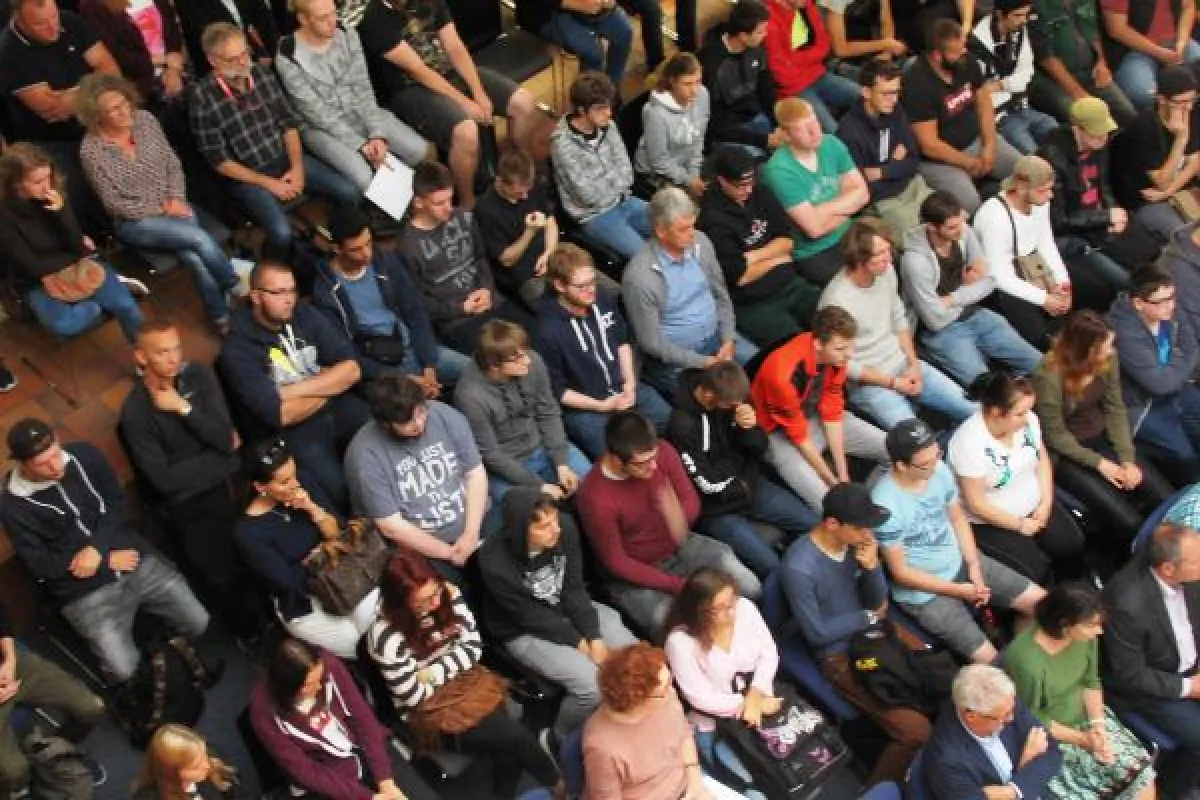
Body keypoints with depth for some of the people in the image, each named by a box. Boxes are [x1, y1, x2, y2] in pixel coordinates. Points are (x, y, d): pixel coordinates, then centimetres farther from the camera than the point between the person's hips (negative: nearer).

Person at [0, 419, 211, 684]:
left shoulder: (84, 455, -1)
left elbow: (116, 503, 5)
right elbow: (42, 568, -8)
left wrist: (97, 547, -13)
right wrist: (108, 560, -9)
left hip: (139, 562, 3)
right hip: (85, 594, -3)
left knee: (203, 624, -7)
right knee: (126, 672, -17)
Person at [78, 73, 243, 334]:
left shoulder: (145, 119, -4)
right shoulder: (91, 150, -15)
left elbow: (173, 163, 6)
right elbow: (114, 203, -10)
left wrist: (176, 200, -9)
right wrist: (161, 209, -12)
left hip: (172, 205, 3)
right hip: (133, 221, -3)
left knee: (194, 257, -27)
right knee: (200, 239, -28)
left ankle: (223, 320, -12)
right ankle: (237, 288, -5)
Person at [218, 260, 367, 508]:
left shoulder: (306, 316, 2)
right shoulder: (237, 349, -14)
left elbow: (351, 369, -3)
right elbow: (280, 415, -20)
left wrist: (294, 390, -14)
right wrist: (329, 385, -7)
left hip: (336, 409, 5)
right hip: (289, 431, -5)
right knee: (339, 489, -25)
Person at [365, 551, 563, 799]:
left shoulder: (446, 595, -7)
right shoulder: (385, 637, -24)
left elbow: (473, 645, -2)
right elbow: (415, 696, -17)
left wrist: (435, 673, -14)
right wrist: (453, 675, -5)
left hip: (465, 684, 5)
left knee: (508, 750, -21)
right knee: (516, 736, -17)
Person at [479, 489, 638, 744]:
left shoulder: (565, 527, -21)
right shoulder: (495, 562, -32)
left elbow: (574, 588, -9)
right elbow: (530, 616, -20)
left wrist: (595, 636, -15)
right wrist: (579, 643, -15)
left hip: (567, 611, 5)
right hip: (525, 631, -5)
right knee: (593, 685, -22)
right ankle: (559, 739, 6)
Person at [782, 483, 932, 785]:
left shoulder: (855, 541, -7)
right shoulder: (799, 568, -27)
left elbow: (878, 601, 3)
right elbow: (817, 633, -18)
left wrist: (872, 566, -18)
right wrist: (867, 617, -7)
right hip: (840, 655, -7)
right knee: (916, 731, -17)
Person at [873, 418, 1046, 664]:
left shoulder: (939, 470, -11)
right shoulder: (885, 505, -29)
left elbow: (958, 518, 6)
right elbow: (901, 572, -19)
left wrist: (973, 566, -6)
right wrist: (958, 590, -16)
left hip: (961, 562, 7)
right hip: (923, 591, -7)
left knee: (1039, 601, 5)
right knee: (988, 660, -15)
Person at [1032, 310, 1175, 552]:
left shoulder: (1107, 359, -11)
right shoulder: (1048, 377, -28)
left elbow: (1115, 409, -1)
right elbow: (1056, 436, -17)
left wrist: (1127, 459, -9)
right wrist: (1100, 463, -15)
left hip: (1100, 438, 6)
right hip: (1064, 454, -6)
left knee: (1166, 500, -7)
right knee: (1127, 522, -18)